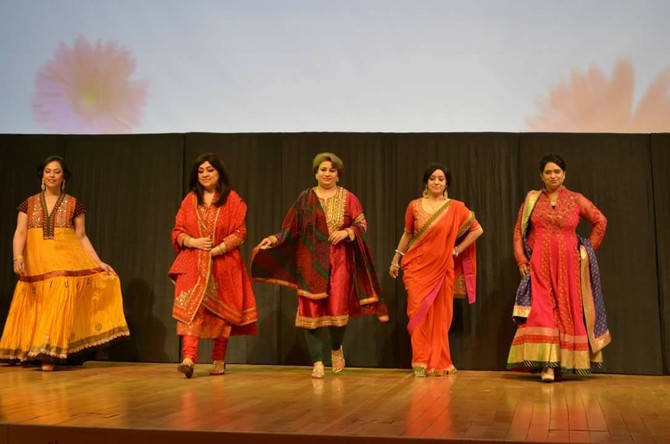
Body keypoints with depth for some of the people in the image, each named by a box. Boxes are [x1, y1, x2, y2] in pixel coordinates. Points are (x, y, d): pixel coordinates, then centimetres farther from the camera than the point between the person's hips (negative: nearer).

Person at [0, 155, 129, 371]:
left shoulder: (74, 204, 6)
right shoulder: (29, 203, 10)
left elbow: (82, 237, 7)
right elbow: (20, 233, 2)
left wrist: (98, 262, -2)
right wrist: (18, 257, -17)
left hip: (65, 262, -2)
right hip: (36, 264, 2)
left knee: (58, 304, -12)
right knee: (37, 308, 5)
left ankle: (50, 353, -11)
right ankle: (32, 351, 16)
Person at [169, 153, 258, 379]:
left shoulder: (232, 199, 2)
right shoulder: (189, 200, 10)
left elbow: (240, 232, -4)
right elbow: (177, 231, 9)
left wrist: (218, 249, -15)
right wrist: (193, 242, -10)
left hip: (223, 264, -1)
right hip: (193, 264, 1)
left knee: (221, 311, 6)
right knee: (190, 307, -15)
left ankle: (219, 361, 19)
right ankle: (188, 358, -23)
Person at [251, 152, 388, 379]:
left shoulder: (348, 198, 7)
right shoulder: (305, 198, 8)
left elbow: (362, 225, 6)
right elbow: (291, 229, 6)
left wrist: (346, 232, -13)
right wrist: (275, 239, -10)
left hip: (339, 262, -1)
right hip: (311, 262, 1)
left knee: (338, 308, -6)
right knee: (312, 309, -3)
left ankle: (336, 348, 25)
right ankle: (317, 362, 6)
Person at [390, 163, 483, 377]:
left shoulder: (456, 208, 1)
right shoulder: (414, 206, 4)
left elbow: (477, 229, 6)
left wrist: (457, 249, 1)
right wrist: (395, 260, 13)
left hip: (442, 268, 0)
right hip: (417, 266, 0)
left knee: (440, 315, 3)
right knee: (419, 313, -4)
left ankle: (439, 363, 13)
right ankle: (421, 363, 2)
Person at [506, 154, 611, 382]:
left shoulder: (576, 199, 4)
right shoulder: (532, 199, 6)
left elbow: (600, 222, 11)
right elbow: (518, 230, 8)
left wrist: (588, 250, 8)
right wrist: (521, 260, -1)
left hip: (568, 266, 1)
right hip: (539, 266, -1)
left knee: (568, 311, 4)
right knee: (541, 312, -10)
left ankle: (566, 361, 15)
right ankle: (547, 364, -12)